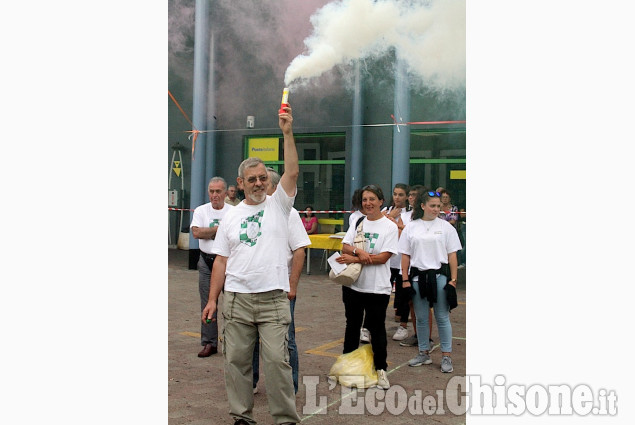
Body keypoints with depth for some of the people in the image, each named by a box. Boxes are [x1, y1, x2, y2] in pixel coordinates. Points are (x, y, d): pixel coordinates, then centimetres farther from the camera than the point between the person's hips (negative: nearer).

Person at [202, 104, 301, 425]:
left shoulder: (278, 204, 4)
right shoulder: (230, 217, 11)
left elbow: (292, 172, -12)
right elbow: (221, 261, 10)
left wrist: (287, 133, -17)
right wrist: (213, 299, 4)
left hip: (273, 299, -3)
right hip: (236, 299, 3)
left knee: (277, 360, -5)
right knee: (236, 360, 9)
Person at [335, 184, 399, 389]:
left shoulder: (390, 227, -6)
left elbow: (383, 257, -14)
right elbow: (345, 247, 0)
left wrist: (354, 259, -18)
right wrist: (359, 252, -21)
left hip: (377, 287, -4)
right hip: (353, 284, 5)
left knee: (377, 327, 3)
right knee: (352, 325, 16)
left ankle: (381, 369, 16)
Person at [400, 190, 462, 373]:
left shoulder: (446, 227, 2)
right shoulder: (411, 227, 6)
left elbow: (452, 255, 2)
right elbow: (405, 256, 7)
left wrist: (453, 279, -4)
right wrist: (405, 280, 2)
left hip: (440, 276, -2)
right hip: (418, 277, 2)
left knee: (442, 317, 2)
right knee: (421, 318, 10)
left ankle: (446, 356, 11)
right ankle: (424, 353, 23)